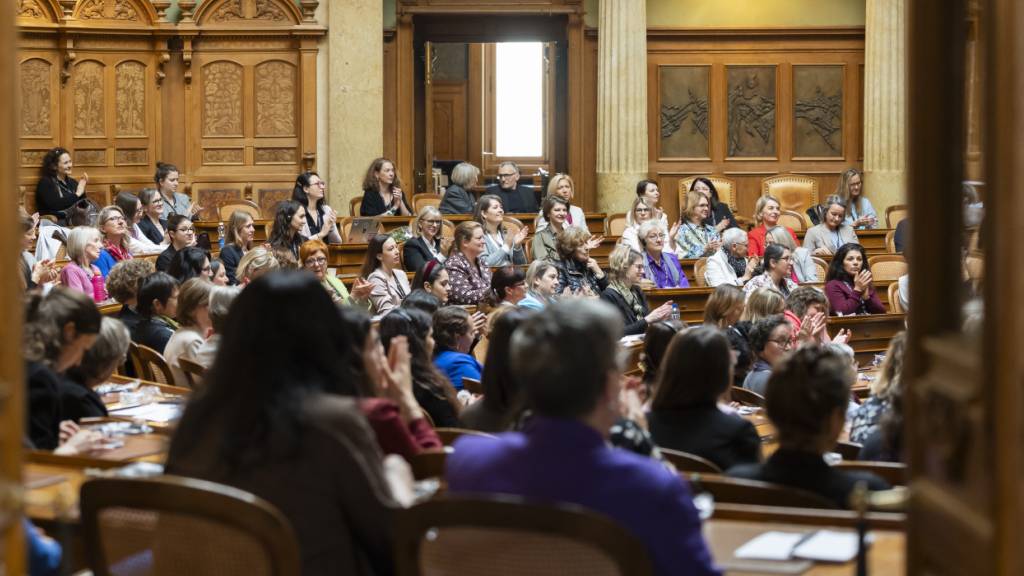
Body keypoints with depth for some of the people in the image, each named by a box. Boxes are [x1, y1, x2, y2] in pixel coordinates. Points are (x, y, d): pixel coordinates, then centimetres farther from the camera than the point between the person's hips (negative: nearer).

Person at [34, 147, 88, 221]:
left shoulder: (73, 182, 18)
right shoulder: (45, 183, 0)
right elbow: (55, 205, -15)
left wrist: (82, 191, -3)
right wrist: (76, 194, -9)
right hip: (55, 223, -6)